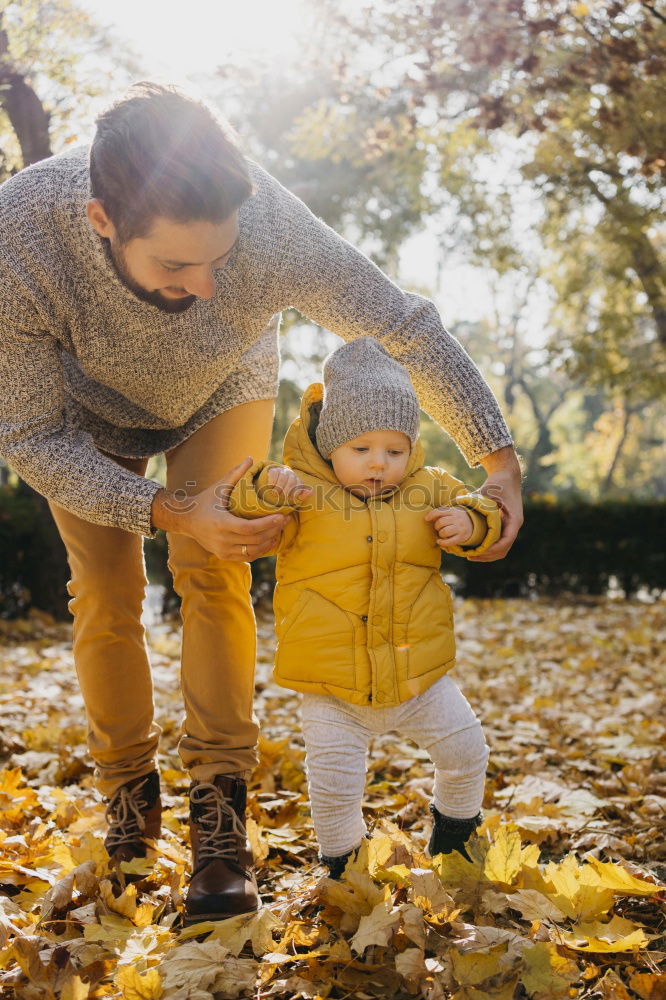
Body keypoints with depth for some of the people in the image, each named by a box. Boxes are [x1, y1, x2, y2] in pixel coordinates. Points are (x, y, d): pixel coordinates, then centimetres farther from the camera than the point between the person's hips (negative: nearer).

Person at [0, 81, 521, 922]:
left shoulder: (269, 227, -42)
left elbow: (406, 329, -26)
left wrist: (498, 459, -27)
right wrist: (171, 514, -40)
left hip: (221, 392, 0)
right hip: (86, 411, 0)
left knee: (213, 574, -15)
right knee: (104, 595, -3)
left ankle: (220, 812, -8)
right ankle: (128, 792, 18)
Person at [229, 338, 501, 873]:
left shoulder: (429, 489, 2)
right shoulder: (302, 494, -10)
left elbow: (490, 524, 10)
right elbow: (235, 513, -18)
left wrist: (470, 522, -14)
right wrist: (266, 486, -38)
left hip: (419, 674, 3)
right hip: (333, 689, -3)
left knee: (466, 751, 12)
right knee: (334, 783, -2)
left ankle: (456, 830, 41)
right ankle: (342, 862, 27)